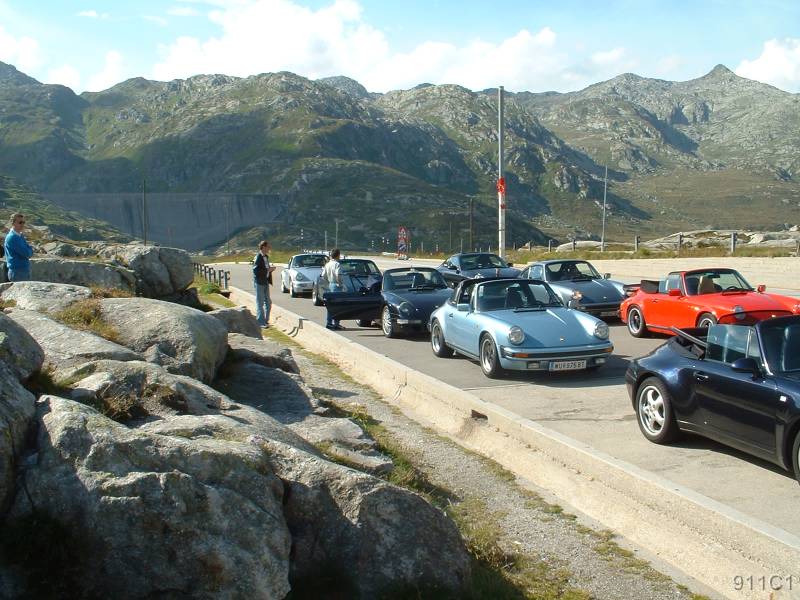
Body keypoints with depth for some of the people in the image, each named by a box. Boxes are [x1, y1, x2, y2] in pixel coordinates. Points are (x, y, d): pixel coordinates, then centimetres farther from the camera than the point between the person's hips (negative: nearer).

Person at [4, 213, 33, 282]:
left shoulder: (20, 236, 13)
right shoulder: (12, 237, -16)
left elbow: (30, 252, 15)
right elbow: (27, 254, -20)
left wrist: (29, 250, -5)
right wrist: (30, 249, -1)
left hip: (24, 271, 9)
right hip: (17, 272, -9)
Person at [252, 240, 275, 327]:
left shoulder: (266, 257, 12)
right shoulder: (257, 258, -15)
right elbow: (256, 271, -22)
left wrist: (270, 268, 3)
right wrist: (268, 270, -22)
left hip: (266, 282, 9)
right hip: (259, 282, -9)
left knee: (268, 302, 13)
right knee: (260, 303, -2)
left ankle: (266, 320, 23)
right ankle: (261, 322, 4)